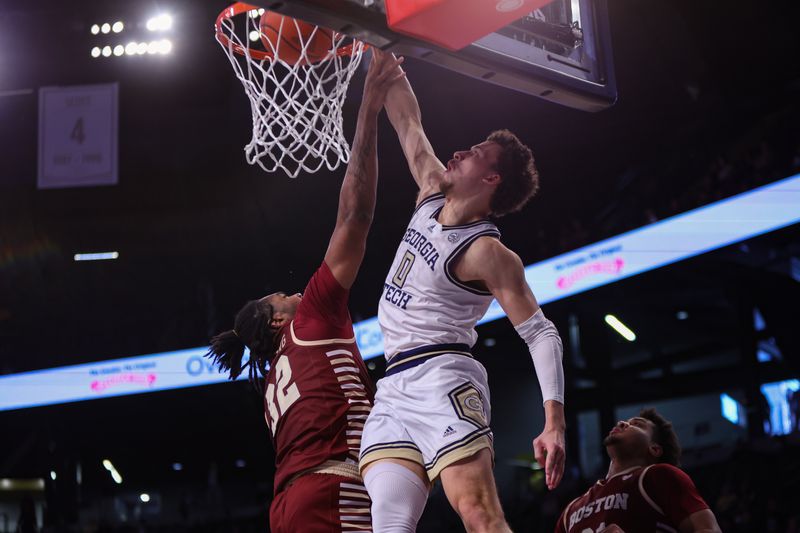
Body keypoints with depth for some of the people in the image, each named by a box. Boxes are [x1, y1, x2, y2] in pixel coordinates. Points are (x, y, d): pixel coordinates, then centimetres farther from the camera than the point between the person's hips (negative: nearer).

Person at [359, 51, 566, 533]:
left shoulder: (487, 252, -9)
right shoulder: (433, 194, 13)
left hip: (442, 378, -7)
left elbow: (541, 333, -12)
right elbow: (408, 122, 22)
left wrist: (555, 421, -22)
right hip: (394, 387, 8)